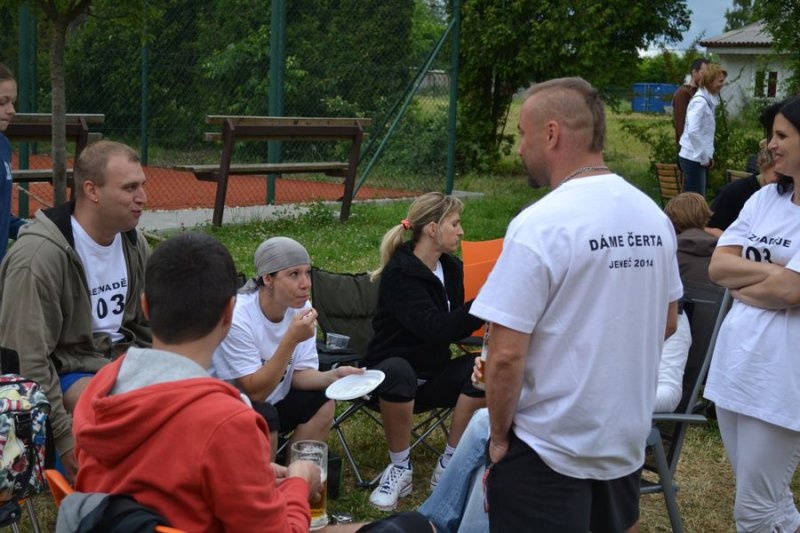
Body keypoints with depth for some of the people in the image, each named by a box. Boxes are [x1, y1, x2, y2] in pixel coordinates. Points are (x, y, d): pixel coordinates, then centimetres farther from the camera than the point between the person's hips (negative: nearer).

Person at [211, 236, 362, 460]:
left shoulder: (301, 308, -9)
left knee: (323, 402, -14)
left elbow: (299, 374, -5)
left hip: (272, 402, 6)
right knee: (264, 418, -32)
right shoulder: (237, 318, -28)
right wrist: (291, 339, -36)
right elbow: (255, 392, -28)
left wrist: (333, 375, -26)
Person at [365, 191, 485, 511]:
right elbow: (436, 329, -31)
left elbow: (454, 328, 7)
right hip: (394, 369, -6)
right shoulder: (399, 273, -19)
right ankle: (400, 468, -19)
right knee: (398, 372, -41)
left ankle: (449, 464, -12)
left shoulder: (451, 268, 3)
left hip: (435, 374, 6)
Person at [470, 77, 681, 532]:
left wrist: (499, 437, -8)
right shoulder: (653, 216, 0)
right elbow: (667, 324, 12)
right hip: (629, 440, 7)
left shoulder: (539, 225, -21)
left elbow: (507, 355, -21)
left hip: (550, 452, -7)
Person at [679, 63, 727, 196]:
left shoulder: (709, 100, 11)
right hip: (694, 159, -9)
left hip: (699, 158, 9)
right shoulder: (700, 101, -17)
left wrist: (708, 156, 11)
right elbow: (693, 131, -26)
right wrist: (704, 157, -17)